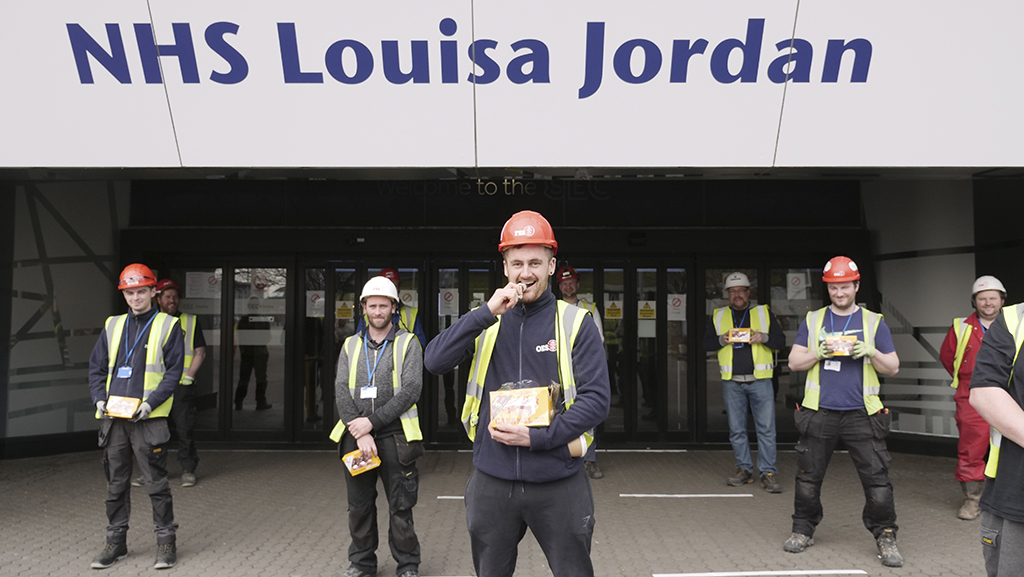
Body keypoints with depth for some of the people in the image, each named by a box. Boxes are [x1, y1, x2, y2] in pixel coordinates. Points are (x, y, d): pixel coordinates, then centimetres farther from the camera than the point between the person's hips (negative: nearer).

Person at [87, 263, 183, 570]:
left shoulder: (168, 326, 1)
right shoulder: (112, 326, 13)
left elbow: (173, 371, -4)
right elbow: (96, 367, 16)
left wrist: (151, 402, -15)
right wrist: (100, 398, -1)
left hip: (148, 418, -4)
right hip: (113, 418, 4)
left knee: (156, 483, 0)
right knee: (115, 483, 11)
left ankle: (166, 542, 10)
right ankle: (116, 542, 23)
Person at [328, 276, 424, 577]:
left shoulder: (408, 343, 2)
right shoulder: (351, 346, 12)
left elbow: (411, 390, -9)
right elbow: (341, 393, 2)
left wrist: (372, 421, -14)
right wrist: (359, 434, -11)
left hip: (394, 436, -3)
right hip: (356, 438, 3)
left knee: (401, 507, 2)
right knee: (359, 506, 12)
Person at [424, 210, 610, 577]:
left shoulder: (575, 323, -4)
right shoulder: (485, 322, 4)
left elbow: (595, 400, -8)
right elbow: (434, 362, -9)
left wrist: (537, 438, -17)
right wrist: (487, 313, -19)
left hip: (558, 483, -2)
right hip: (492, 481, 2)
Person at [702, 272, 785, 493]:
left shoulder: (764, 313, 9)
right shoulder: (718, 316, 12)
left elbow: (781, 340, 8)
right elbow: (706, 343, 11)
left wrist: (764, 337, -12)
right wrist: (721, 340, -9)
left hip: (760, 380, -1)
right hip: (731, 382, 2)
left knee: (766, 428, -5)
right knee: (736, 429, 6)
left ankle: (768, 472, 2)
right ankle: (744, 470, 16)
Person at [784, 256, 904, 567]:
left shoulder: (874, 322, 7)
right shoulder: (812, 321, 9)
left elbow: (893, 367, 7)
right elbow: (794, 362, 7)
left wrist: (871, 352, -12)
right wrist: (818, 353, -11)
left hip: (861, 414, -1)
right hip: (819, 412, 1)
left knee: (877, 478, -4)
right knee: (808, 477, 8)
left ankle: (885, 537, 10)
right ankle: (803, 530, 22)